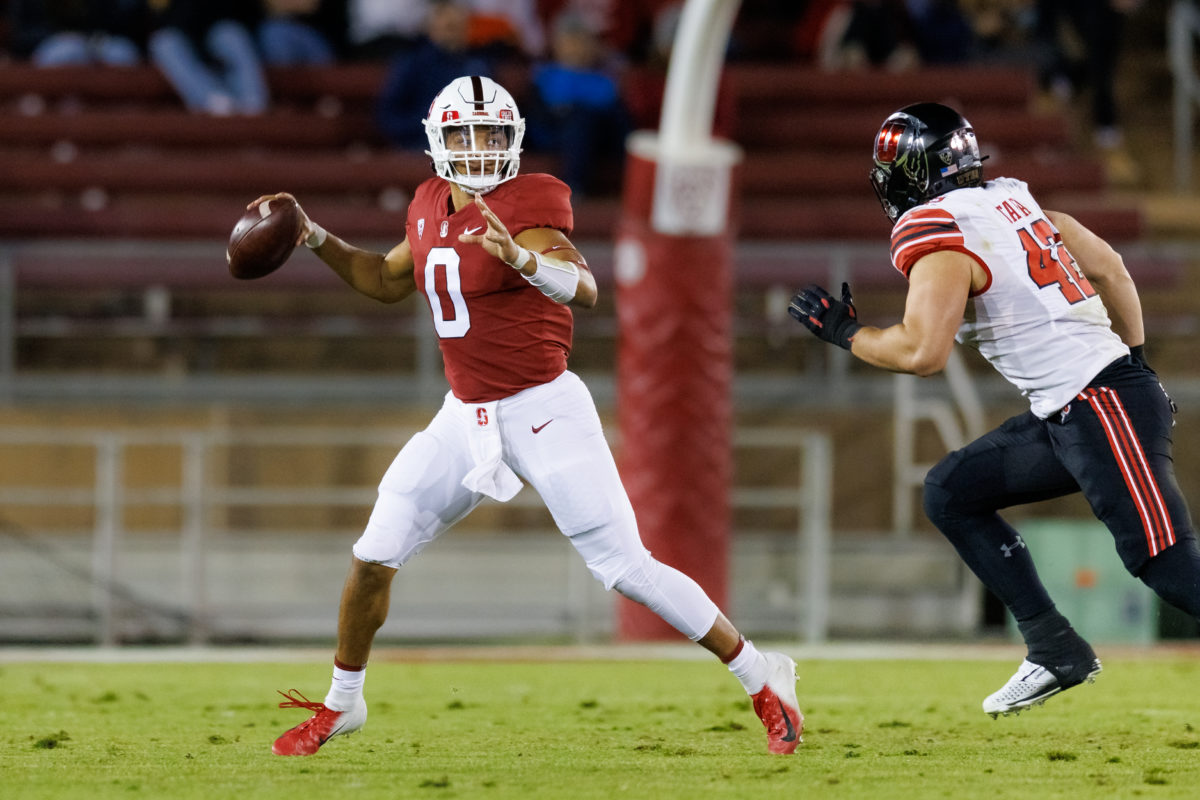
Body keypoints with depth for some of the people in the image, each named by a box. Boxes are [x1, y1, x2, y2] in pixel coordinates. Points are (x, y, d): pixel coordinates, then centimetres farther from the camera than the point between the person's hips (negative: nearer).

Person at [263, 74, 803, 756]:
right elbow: (388, 281, 26)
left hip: (544, 412, -6)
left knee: (627, 568, -9)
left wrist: (519, 257, -51)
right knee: (375, 558, 3)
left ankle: (763, 680, 3)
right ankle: (342, 704, 23)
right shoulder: (432, 209, 6)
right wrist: (314, 239, 16)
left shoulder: (525, 205, -16)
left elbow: (585, 289, -33)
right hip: (465, 418, 6)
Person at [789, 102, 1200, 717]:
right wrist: (1133, 362, 27)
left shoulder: (937, 233, -11)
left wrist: (845, 332, -4)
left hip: (1102, 411, -10)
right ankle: (1056, 651, 12)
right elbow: (1108, 266, 19)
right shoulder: (1009, 201, 15)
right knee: (951, 492, 14)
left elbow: (923, 352, -20)